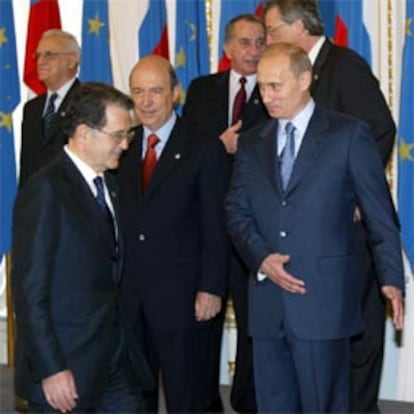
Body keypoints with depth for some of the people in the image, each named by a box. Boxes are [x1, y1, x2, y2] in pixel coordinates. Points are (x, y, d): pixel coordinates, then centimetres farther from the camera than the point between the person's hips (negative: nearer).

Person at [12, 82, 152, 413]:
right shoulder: (45, 190, -13)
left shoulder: (107, 185, 12)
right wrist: (50, 370, -18)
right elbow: (29, 289, -16)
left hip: (116, 362, 7)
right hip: (69, 372, -7)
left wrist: (123, 347, 8)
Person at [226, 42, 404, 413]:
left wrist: (392, 279, -6)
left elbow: (380, 214, -1)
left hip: (324, 300, -4)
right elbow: (237, 211, 10)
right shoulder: (252, 143, 14)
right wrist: (261, 258, -8)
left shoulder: (349, 135, 0)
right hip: (267, 301, 5)